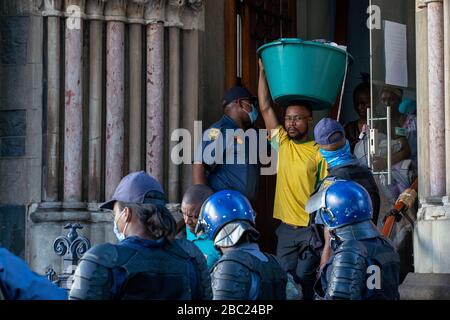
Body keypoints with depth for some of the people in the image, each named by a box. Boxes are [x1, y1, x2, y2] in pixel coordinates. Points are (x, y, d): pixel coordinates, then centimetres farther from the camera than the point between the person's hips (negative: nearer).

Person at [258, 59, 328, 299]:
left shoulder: (319, 152, -5)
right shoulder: (282, 144, 6)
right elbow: (265, 107, 6)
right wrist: (263, 70, 5)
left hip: (311, 229, -4)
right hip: (286, 228, 4)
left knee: (306, 280, -3)